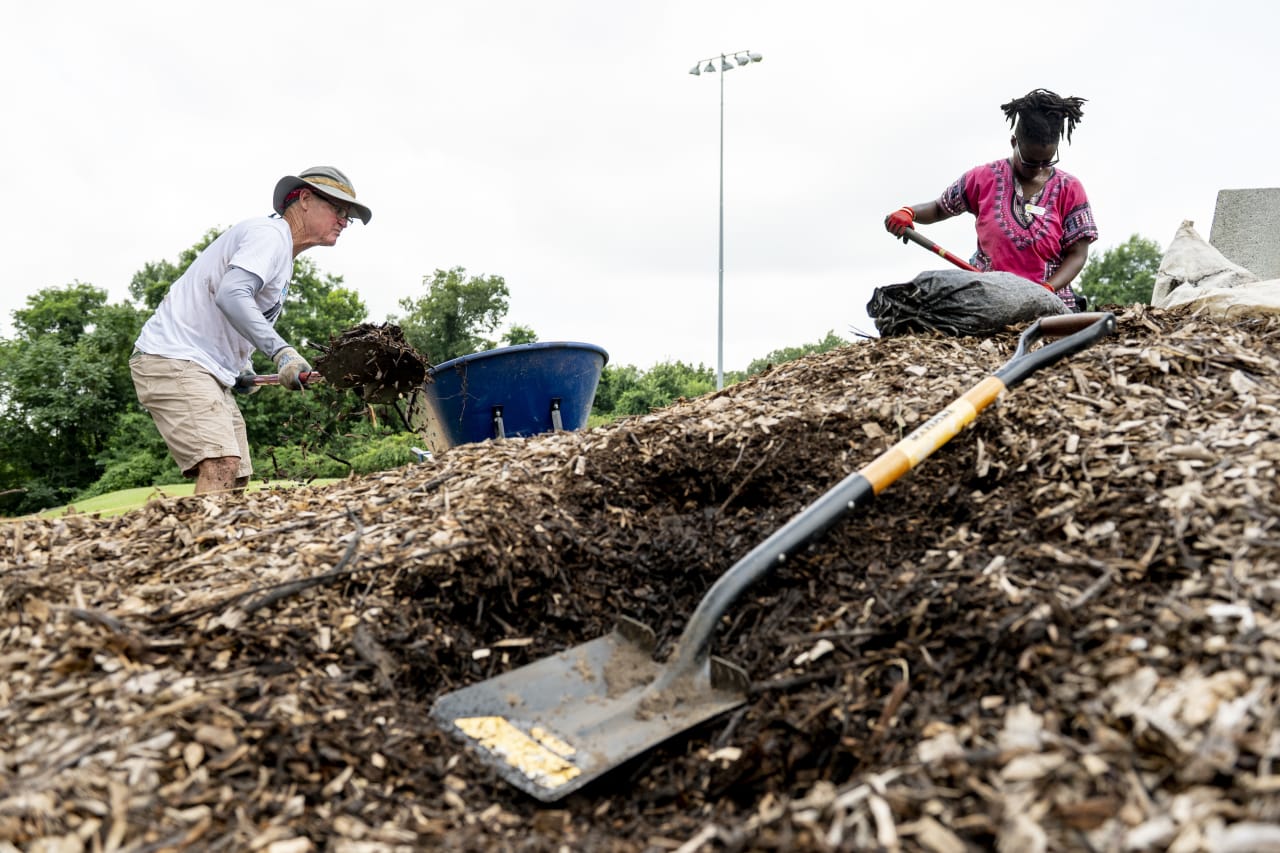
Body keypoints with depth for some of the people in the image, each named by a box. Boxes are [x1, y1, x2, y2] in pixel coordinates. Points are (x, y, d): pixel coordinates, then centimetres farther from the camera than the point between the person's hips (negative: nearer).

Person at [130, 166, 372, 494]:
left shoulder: (281, 254, 20)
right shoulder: (270, 233, -10)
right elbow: (230, 295, -28)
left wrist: (241, 364, 11)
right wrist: (281, 351, -36)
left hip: (208, 370, 10)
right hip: (172, 358, -10)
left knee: (237, 479, 6)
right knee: (221, 465, -26)